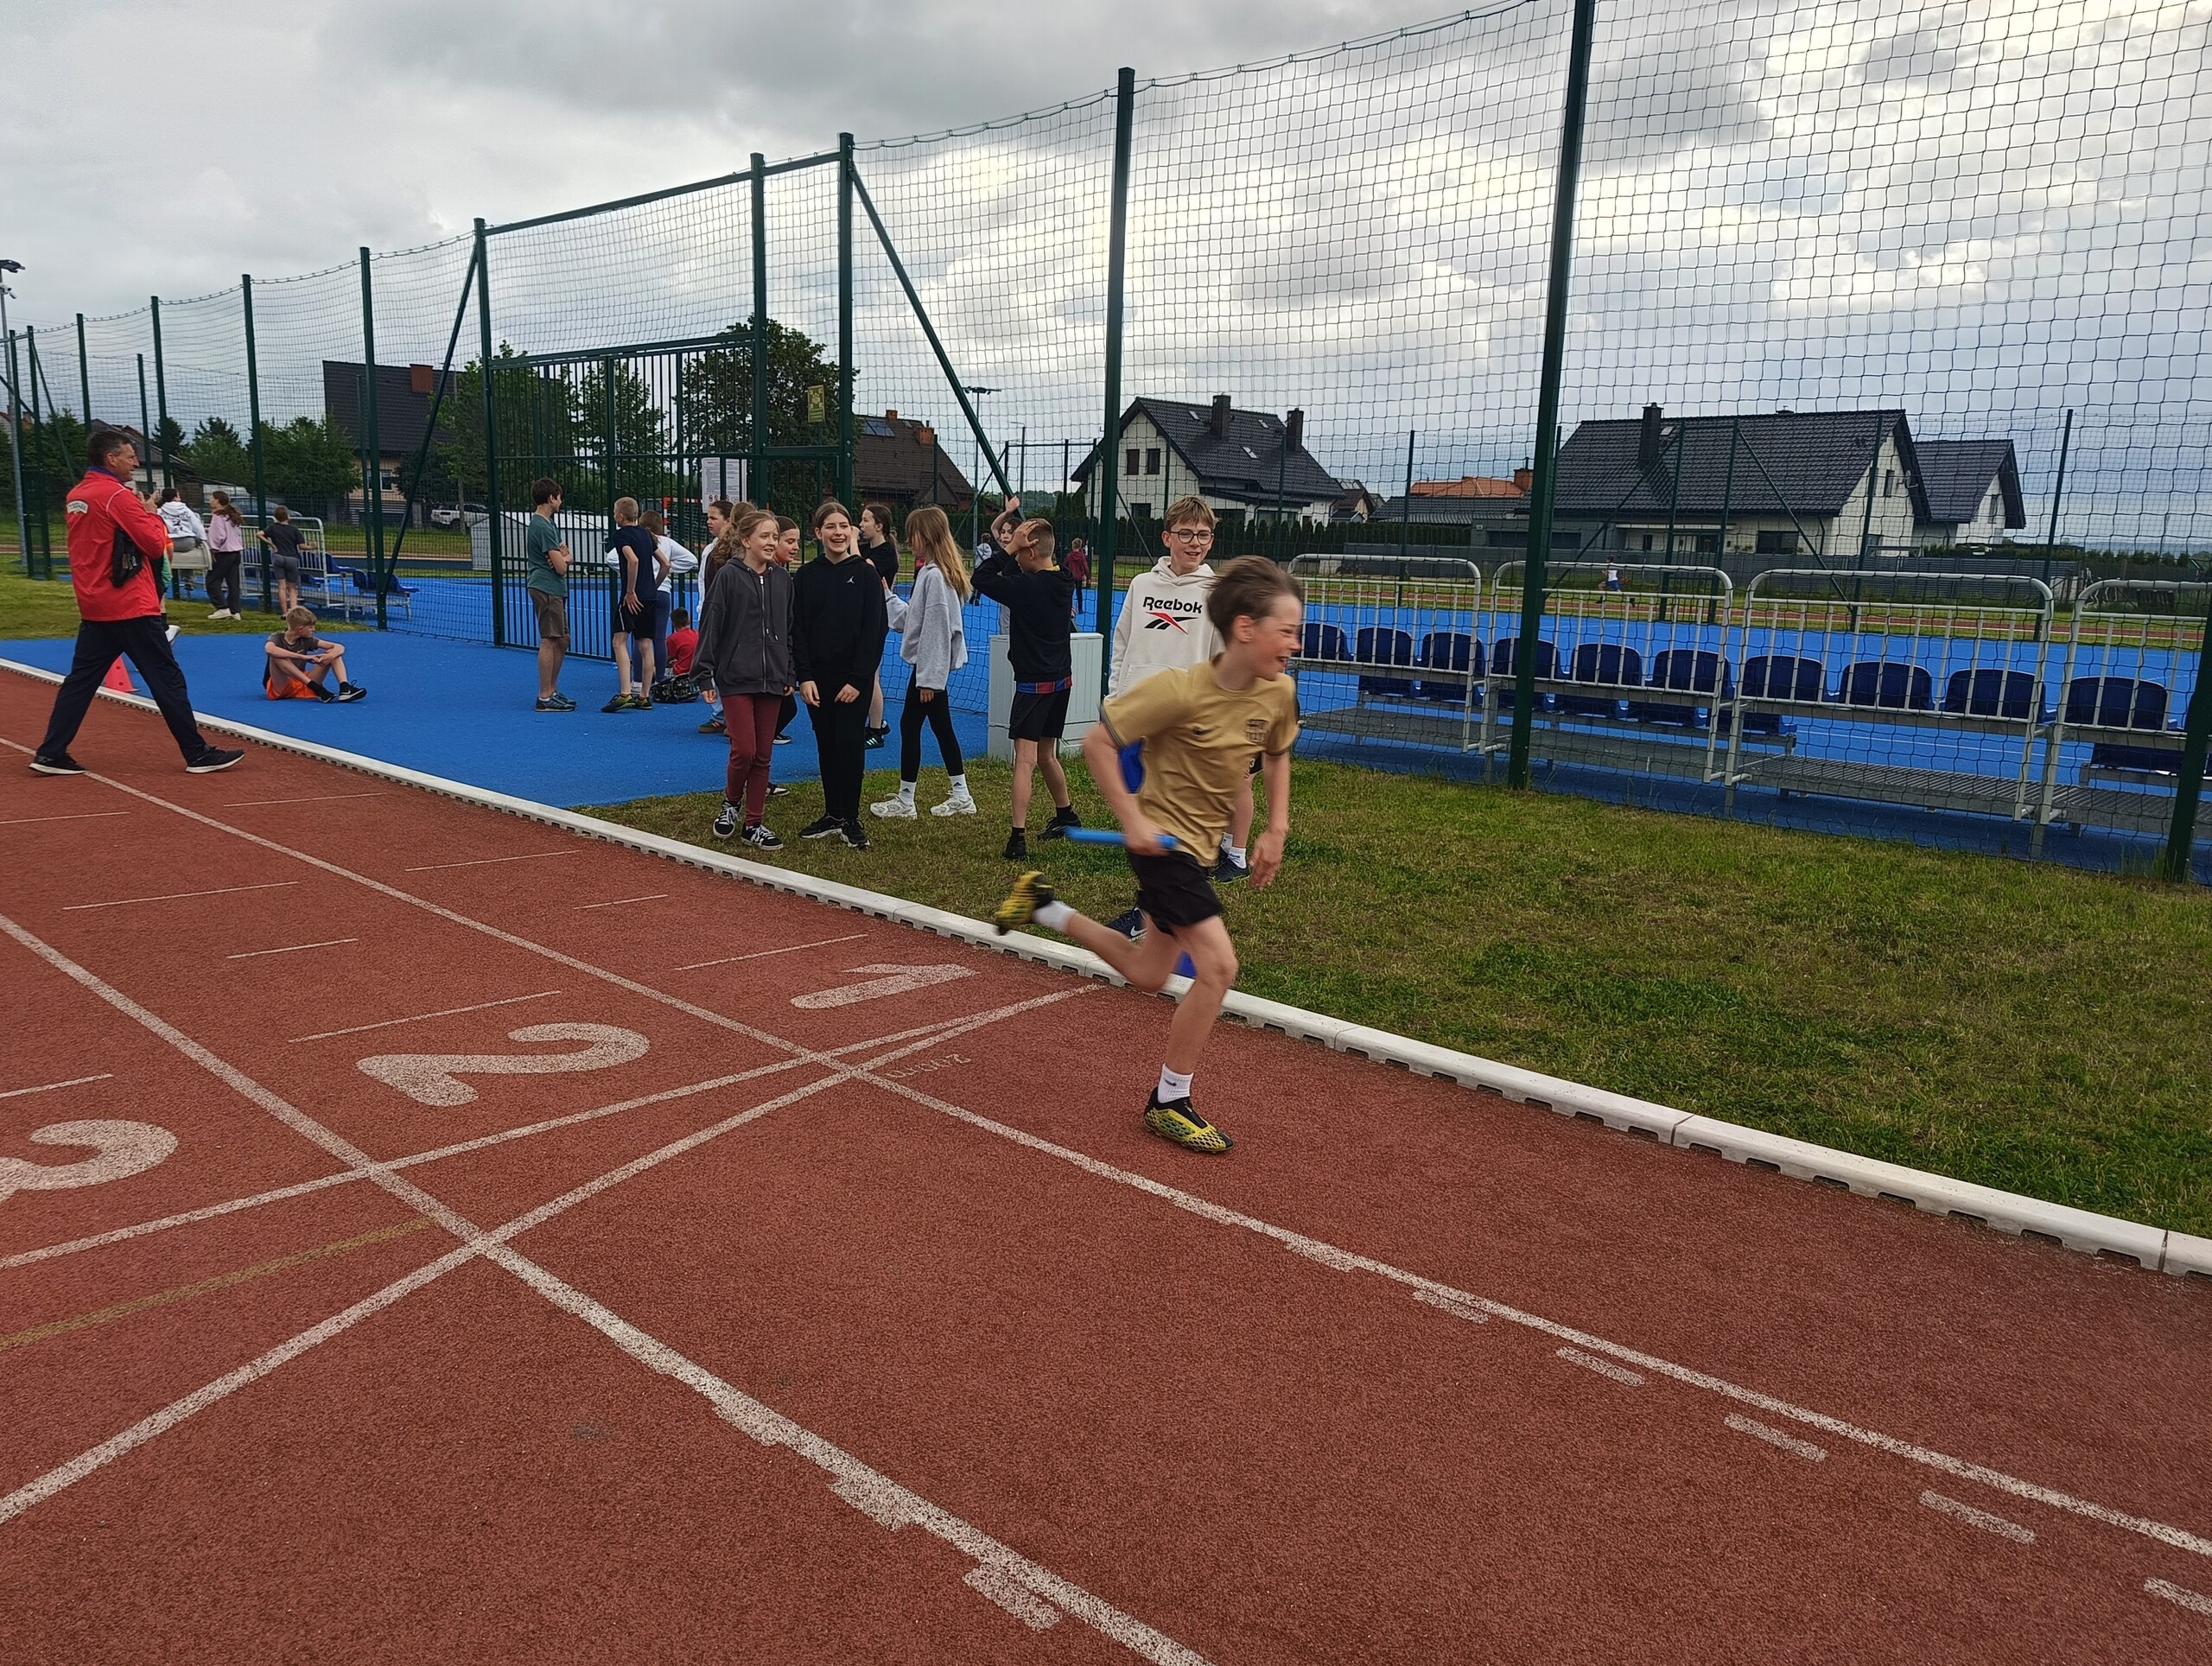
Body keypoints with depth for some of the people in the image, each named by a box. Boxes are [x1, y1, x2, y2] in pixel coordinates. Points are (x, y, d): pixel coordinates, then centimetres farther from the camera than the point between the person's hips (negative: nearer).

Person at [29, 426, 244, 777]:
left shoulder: (75, 496, 13)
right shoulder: (117, 495, -13)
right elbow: (156, 545, -13)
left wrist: (139, 516, 13)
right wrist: (154, 515, 5)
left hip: (93, 609, 8)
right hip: (132, 607, -8)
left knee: (80, 680, 11)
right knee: (167, 679, -3)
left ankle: (50, 753, 11)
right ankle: (198, 753, 1)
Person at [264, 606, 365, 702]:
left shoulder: (307, 640, 2)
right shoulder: (277, 638, -10)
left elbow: (339, 648, -4)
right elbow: (269, 649, -36)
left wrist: (331, 656, -29)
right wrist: (303, 657, -40)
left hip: (302, 685, 4)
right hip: (280, 688, -4)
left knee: (334, 652, -6)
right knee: (277, 656, -33)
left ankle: (344, 688, -30)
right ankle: (315, 688, -35)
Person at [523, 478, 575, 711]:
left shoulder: (548, 524, 18)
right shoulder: (543, 527, -15)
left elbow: (566, 556, 17)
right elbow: (561, 567, -17)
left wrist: (562, 555, -6)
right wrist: (562, 558, 6)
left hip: (554, 591, 10)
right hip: (546, 589, -10)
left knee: (562, 641, 14)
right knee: (549, 641, -9)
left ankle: (552, 690, 22)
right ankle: (545, 697, -8)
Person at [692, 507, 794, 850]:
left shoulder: (783, 578, 7)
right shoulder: (728, 576, -6)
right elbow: (710, 626, -5)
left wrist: (790, 675, 11)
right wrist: (704, 673, -8)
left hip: (771, 678, 4)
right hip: (736, 677, -4)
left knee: (762, 755, 6)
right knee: (744, 749, -10)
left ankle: (753, 824, 15)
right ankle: (731, 802, 19)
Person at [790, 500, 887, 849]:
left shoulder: (866, 574, -3)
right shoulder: (806, 576, 4)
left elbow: (875, 630, -6)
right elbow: (797, 630, 3)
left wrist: (858, 679, -12)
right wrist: (804, 676, -7)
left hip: (854, 678, -3)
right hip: (817, 678, 3)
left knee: (850, 743, -5)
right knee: (826, 746, 9)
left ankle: (851, 818, 4)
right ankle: (832, 814, 19)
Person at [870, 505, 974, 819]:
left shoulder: (935, 576, -19)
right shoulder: (930, 571, 12)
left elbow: (936, 629, -22)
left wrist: (929, 677, -20)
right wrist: (888, 595, 18)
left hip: (930, 664, -10)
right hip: (932, 664, 10)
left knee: (910, 725, -1)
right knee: (941, 726, 14)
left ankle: (905, 802, 8)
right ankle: (961, 797, 21)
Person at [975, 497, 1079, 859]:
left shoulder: (1028, 588, -20)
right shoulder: (1062, 582, 3)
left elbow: (982, 579, -15)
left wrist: (1009, 546, -13)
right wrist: (1014, 518, 15)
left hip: (1034, 683, -8)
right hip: (1061, 679, 8)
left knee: (1026, 759, -12)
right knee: (1046, 755, 23)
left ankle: (1018, 836, -18)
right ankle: (1066, 816, 37)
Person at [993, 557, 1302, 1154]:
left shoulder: (1279, 692, -6)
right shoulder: (1180, 690, -25)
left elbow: (1276, 755, 15)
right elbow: (1097, 743, -18)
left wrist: (1276, 829, 7)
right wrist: (1133, 819, -20)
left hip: (1198, 845, 8)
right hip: (1161, 839, -8)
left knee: (1147, 975, 17)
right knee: (1217, 965, -17)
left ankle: (1044, 907, 37)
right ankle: (1170, 1102, 1)